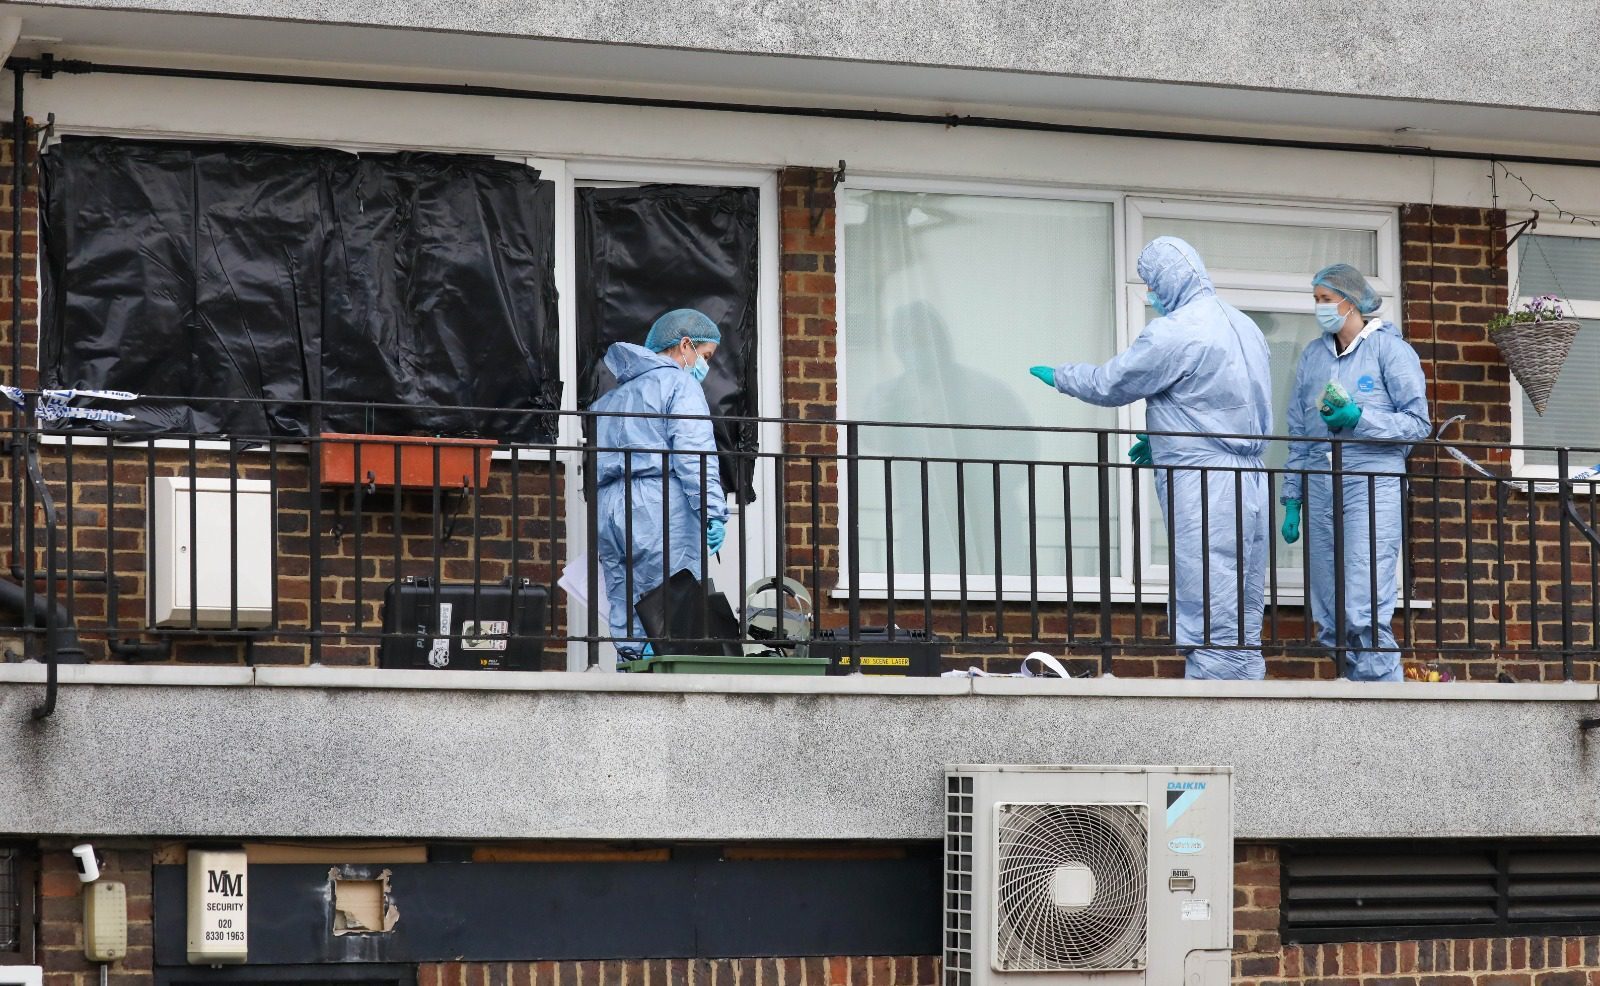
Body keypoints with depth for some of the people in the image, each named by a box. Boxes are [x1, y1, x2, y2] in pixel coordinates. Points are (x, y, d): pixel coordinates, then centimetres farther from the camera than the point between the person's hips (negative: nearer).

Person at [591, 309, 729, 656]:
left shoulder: (613, 397, 29)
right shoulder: (679, 383, 4)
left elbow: (593, 465, 26)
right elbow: (694, 452, -11)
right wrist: (712, 511, -17)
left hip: (608, 510, 8)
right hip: (660, 506, -8)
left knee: (626, 623, 4)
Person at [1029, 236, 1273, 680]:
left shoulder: (1174, 333, -13)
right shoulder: (1243, 326, 15)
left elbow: (1109, 385, -3)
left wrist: (1058, 376, 15)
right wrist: (1161, 440, 27)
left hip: (1205, 492, -9)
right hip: (1250, 482, 9)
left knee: (1210, 627, -8)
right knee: (1242, 620, 10)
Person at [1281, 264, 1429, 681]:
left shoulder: (1389, 348, 0)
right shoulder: (1313, 355, 17)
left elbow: (1417, 423, -4)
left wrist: (1359, 418, -17)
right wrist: (1292, 501, 15)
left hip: (1372, 486, -6)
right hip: (1320, 490, 6)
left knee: (1364, 615, -15)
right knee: (1330, 620, 4)